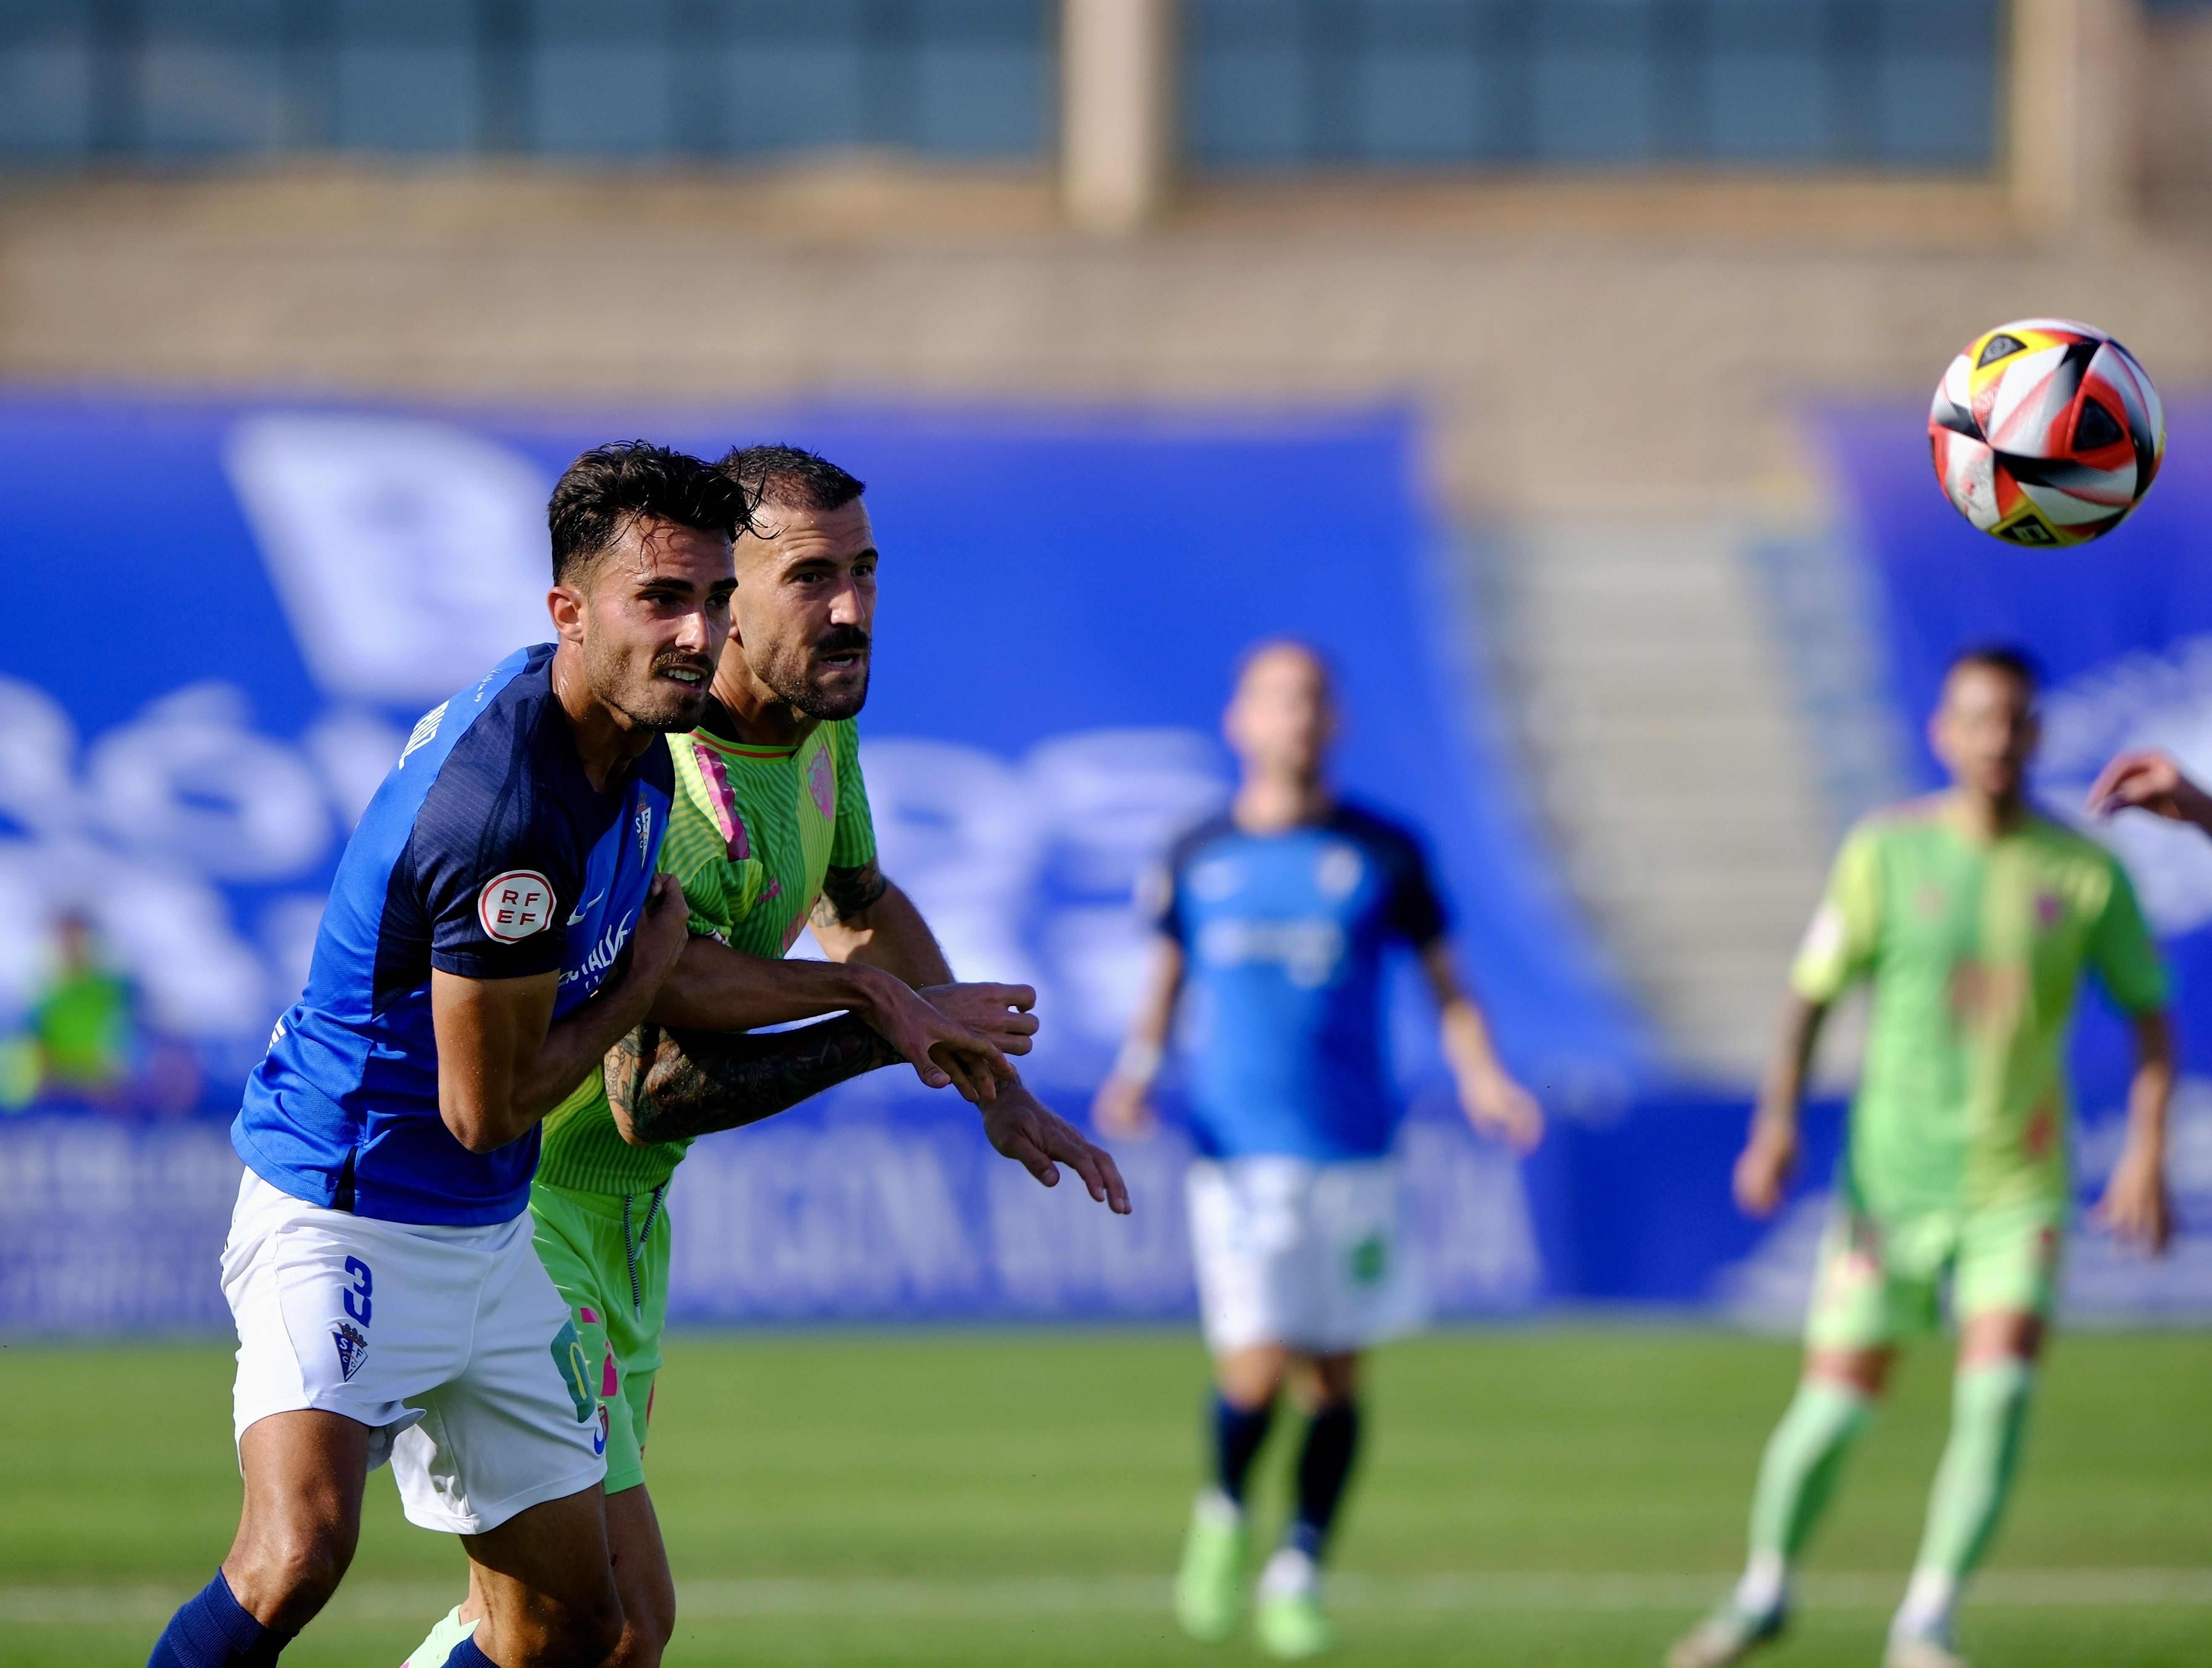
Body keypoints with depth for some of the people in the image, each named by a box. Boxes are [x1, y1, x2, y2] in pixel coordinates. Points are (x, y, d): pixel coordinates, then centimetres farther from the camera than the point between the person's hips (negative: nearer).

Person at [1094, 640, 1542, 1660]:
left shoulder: (1383, 857, 3)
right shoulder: (1197, 859, 6)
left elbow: (1447, 990, 8)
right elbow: (1164, 989, 17)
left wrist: (1481, 1078, -9)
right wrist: (1136, 1075, -1)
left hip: (1352, 1149, 1)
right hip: (1237, 1148, -1)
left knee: (1335, 1379, 3)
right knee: (1255, 1370, -12)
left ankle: (1298, 1573, 18)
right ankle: (1222, 1516, 17)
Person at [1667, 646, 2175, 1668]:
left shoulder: (2085, 874, -2)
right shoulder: (1886, 853, -4)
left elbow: (2149, 1014, 5)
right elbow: (1814, 991, 0)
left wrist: (2147, 1151, -7)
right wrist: (1779, 1120, -12)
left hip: (2018, 1189, 0)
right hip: (1891, 1182, 0)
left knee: (1999, 1391, -17)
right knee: (1836, 1403, 0)